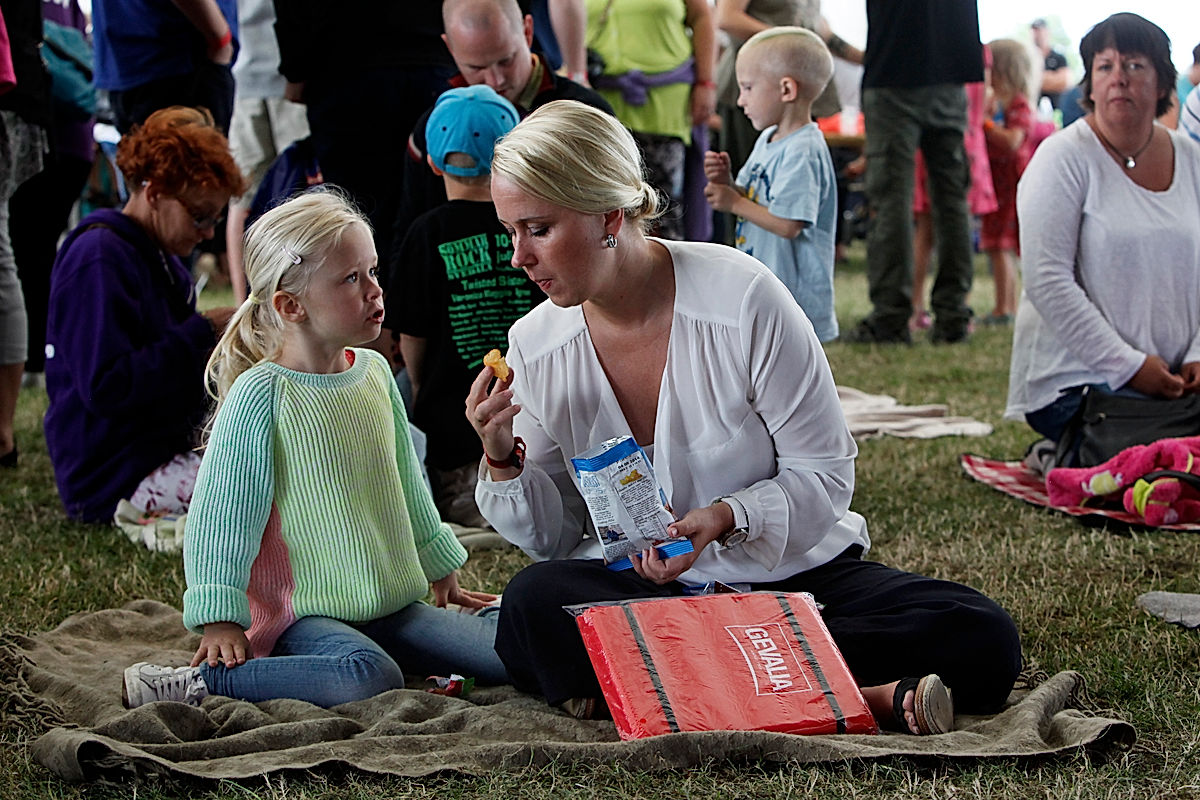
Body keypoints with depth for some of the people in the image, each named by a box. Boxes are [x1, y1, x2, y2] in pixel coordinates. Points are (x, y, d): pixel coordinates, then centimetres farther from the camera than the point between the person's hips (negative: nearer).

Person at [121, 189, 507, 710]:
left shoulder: (376, 373, 8)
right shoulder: (262, 393, -14)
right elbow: (222, 511, -12)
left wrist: (442, 571, 29)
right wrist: (219, 619, -14)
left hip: (392, 602, 6)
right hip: (306, 612, -6)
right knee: (368, 677, -36)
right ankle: (194, 685, -22)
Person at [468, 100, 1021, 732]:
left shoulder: (741, 299, -14)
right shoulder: (535, 347, -3)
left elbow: (826, 475, -9)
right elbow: (553, 536, 5)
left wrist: (726, 519, -26)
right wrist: (503, 461, -14)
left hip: (791, 574, -2)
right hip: (631, 587, 2)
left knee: (984, 642, -24)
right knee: (531, 605, -34)